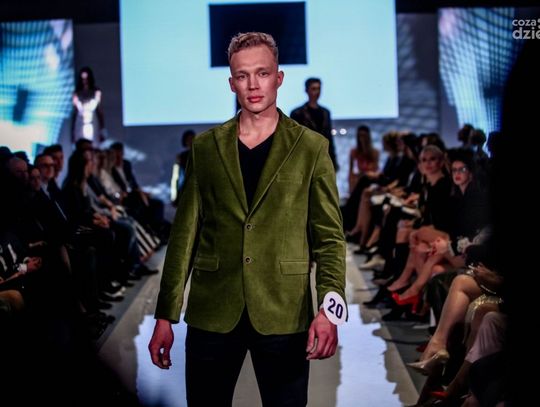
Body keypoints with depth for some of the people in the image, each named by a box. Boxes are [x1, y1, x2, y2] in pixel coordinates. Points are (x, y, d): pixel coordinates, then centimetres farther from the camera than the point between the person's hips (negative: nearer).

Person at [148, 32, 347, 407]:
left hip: (283, 316, -1)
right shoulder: (205, 147, 8)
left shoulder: (311, 147, 3)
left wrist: (331, 307, -14)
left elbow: (330, 236, 1)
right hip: (212, 314, 2)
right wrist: (165, 317, 4)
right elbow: (185, 234, 8)